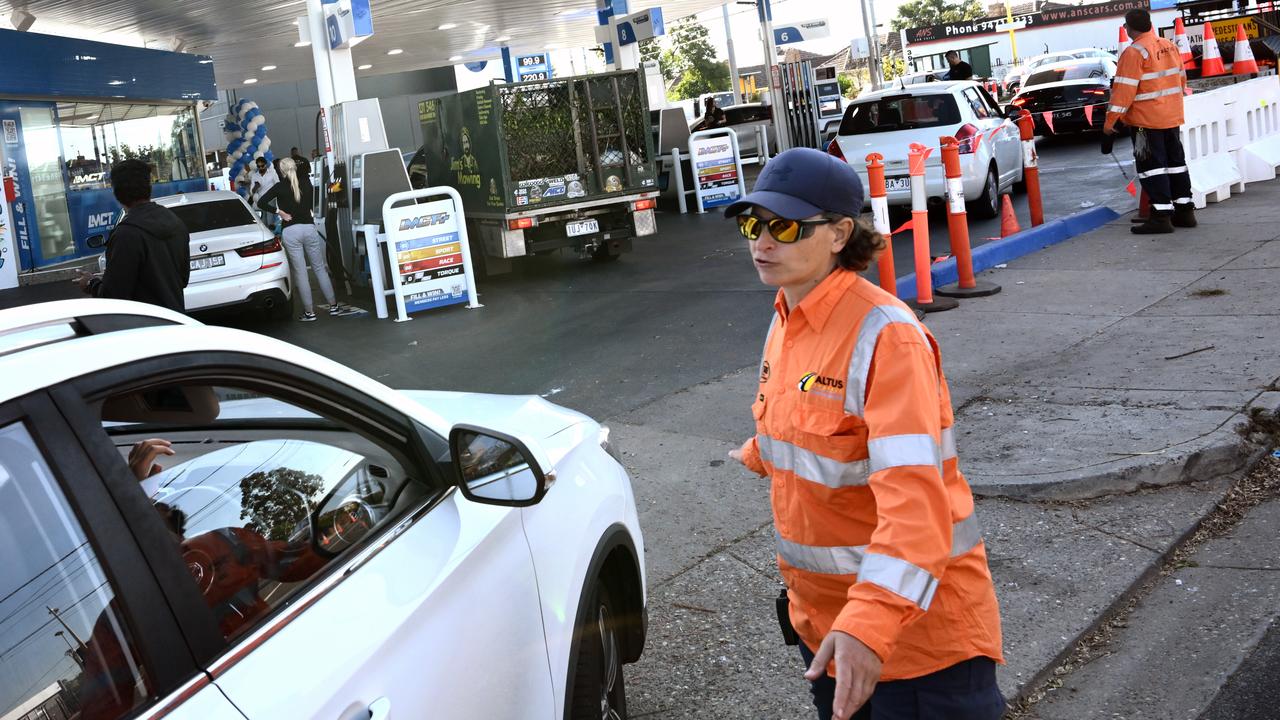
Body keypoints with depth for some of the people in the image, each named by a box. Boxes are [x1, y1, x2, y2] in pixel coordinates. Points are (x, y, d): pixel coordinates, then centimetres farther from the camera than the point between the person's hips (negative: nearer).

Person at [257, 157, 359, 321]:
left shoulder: (280, 187, -4)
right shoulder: (306, 183, 5)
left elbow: (261, 203, -11)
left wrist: (279, 212, -6)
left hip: (290, 231, -3)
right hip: (309, 227, 3)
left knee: (300, 272, 0)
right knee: (320, 268, 11)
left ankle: (309, 312, 1)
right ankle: (333, 306, 14)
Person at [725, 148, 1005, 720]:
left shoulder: (884, 336, -23)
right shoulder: (786, 323, 3)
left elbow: (913, 495, -32)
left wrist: (871, 622, -41)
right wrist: (759, 455, 43)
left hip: (914, 620, -8)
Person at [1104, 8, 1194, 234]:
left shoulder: (1134, 52, -16)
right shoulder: (1170, 46, 9)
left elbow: (1124, 89, -20)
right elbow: (1181, 79, 17)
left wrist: (1110, 119, -18)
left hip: (1146, 120, -8)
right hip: (1172, 117, 8)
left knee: (1152, 166, -4)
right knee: (1176, 162, 15)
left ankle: (1161, 216, -6)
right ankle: (1184, 211, 21)